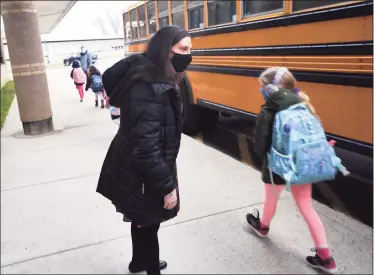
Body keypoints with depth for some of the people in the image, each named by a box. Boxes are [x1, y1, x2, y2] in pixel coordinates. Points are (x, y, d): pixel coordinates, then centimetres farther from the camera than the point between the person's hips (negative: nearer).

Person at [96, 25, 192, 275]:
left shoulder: (153, 78, 1)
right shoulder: (150, 89, -30)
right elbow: (146, 148, -31)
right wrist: (167, 187, -22)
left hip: (136, 166, 10)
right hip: (141, 174, -10)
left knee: (143, 220, 28)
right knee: (148, 224, 13)